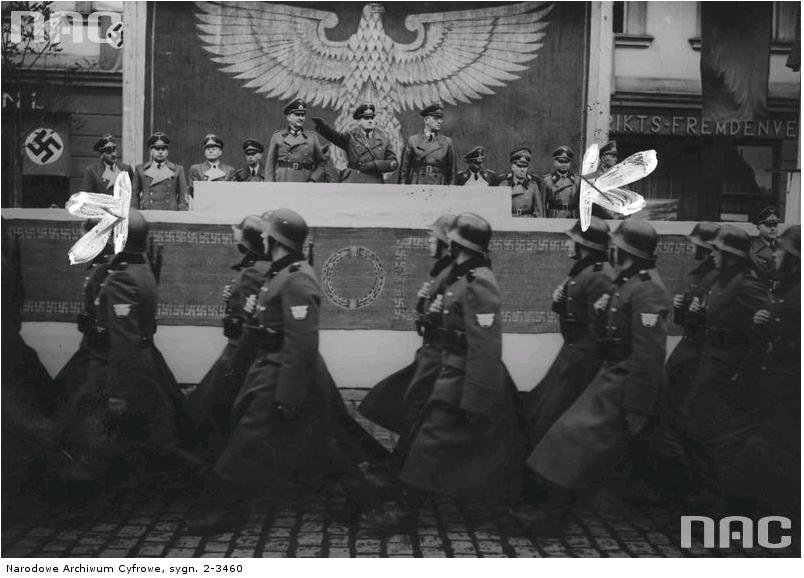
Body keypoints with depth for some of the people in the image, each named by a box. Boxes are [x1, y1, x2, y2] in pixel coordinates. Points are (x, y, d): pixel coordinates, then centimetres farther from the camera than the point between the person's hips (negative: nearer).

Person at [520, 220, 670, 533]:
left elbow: (648, 356, -24)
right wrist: (602, 313, -2)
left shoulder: (647, 290, -20)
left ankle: (551, 516, -1)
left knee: (577, 436, -8)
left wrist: (636, 407, -25)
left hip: (623, 382, -10)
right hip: (613, 374, 10)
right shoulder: (628, 283, 11)